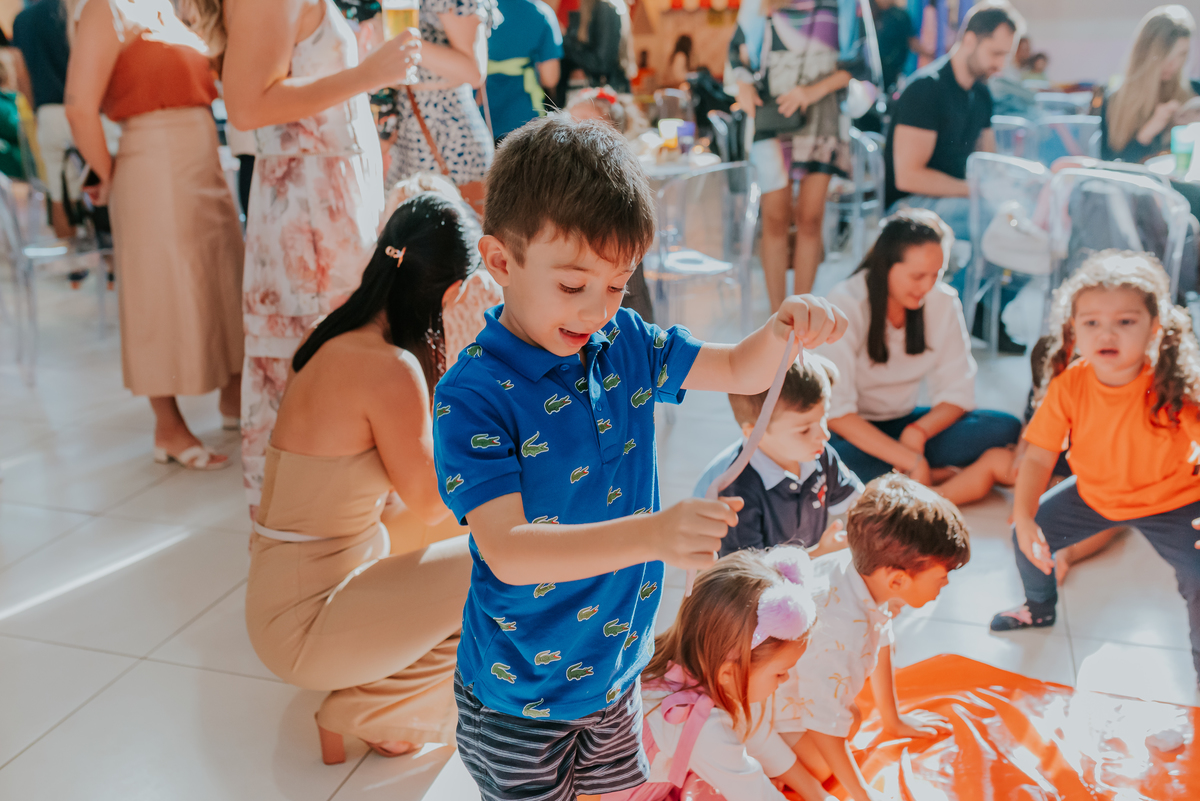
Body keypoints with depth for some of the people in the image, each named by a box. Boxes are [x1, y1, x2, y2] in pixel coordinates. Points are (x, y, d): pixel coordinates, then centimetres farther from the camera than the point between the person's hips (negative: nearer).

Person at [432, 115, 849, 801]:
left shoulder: (624, 344, -6)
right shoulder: (471, 397, -25)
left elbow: (740, 371, 4)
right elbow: (507, 551, -34)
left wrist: (785, 330, -19)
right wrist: (653, 534, -47)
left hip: (615, 670, 6)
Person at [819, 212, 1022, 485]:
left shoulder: (943, 301, -5)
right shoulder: (846, 305, -19)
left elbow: (958, 392, -2)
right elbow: (834, 410, -25)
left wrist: (918, 432, -23)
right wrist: (910, 460, -29)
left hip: (902, 423, 5)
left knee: (1005, 428, -16)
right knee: (835, 459, -40)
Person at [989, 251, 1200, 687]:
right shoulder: (1069, 385, -22)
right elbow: (1039, 457, -18)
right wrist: (1024, 517, -30)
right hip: (1093, 495, 3)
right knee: (1026, 534, 1)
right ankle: (1040, 608, 34)